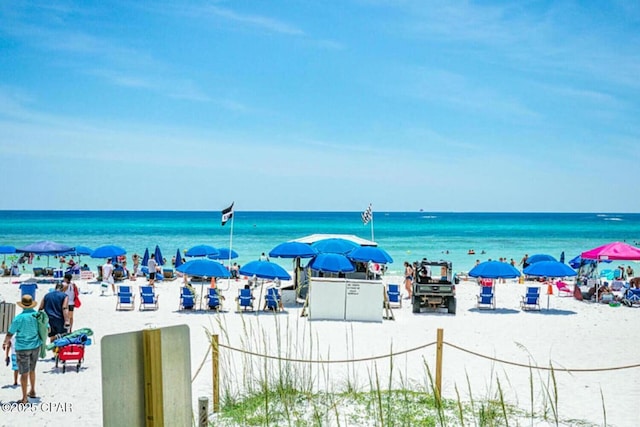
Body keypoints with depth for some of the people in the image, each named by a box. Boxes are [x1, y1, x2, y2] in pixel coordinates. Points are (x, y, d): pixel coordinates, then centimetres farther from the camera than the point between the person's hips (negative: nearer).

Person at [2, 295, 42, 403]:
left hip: (23, 348, -5)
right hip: (36, 346, 5)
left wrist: (5, 342, 10)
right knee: (32, 370, 23)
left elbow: (10, 333, -9)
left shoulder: (19, 318, -17)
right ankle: (32, 391, 35)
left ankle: (25, 398, 6)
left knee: (24, 373, 2)